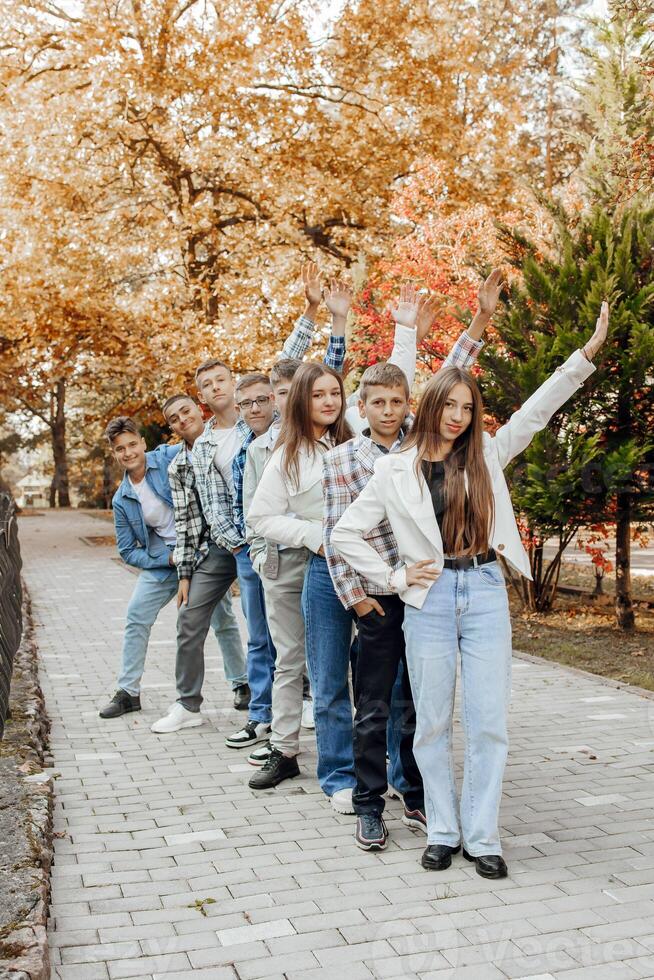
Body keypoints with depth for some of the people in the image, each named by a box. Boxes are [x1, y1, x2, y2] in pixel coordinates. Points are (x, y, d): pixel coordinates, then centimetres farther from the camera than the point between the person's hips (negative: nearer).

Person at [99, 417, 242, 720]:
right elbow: (128, 552, 5)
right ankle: (128, 692, 11)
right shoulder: (121, 500, 3)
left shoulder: (171, 457, -10)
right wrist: (169, 558, -10)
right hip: (162, 558, 4)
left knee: (222, 620, 4)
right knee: (136, 616, -3)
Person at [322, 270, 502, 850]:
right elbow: (336, 532, -4)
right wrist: (353, 594, -8)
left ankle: (417, 799, 27)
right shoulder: (342, 459, -3)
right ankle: (370, 807, 18)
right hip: (378, 596, -3)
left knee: (418, 703, 13)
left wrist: (481, 321, -1)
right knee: (374, 707, 5)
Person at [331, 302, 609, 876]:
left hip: (485, 593, 1)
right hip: (429, 598, -1)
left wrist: (588, 353, -7)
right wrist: (394, 577, 0)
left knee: (489, 722, 1)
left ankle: (482, 838, 13)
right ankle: (443, 833, 20)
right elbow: (346, 534, 6)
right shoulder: (396, 470, 3)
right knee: (433, 722, 6)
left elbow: (539, 409, 2)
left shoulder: (488, 454, 8)